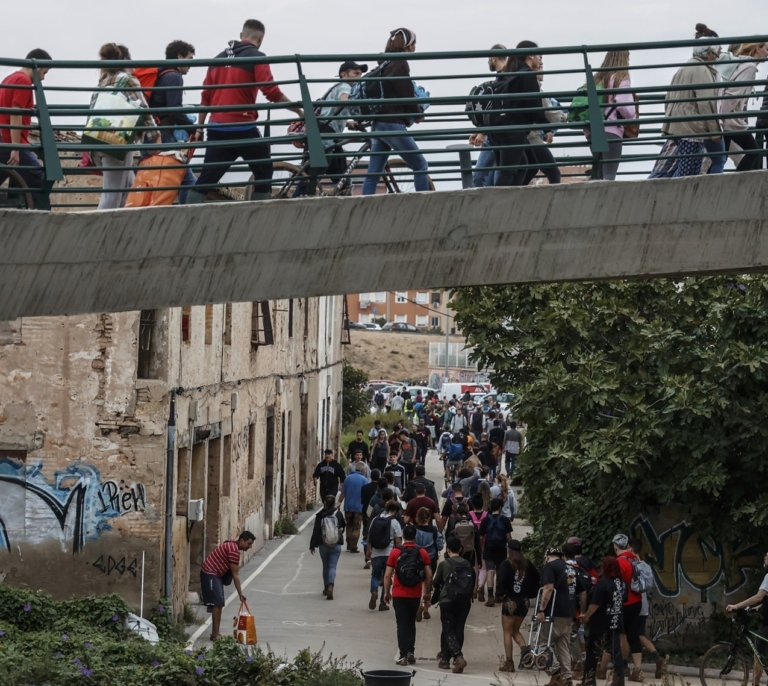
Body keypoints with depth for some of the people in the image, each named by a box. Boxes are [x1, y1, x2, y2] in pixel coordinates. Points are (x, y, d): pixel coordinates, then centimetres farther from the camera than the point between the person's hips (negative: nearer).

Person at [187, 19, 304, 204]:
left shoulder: (219, 58, 15)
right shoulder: (256, 58, -3)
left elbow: (206, 97, 15)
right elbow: (272, 92, -12)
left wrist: (199, 126, 22)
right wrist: (299, 111, -3)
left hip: (217, 128, 6)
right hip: (242, 128, -5)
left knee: (207, 178, 6)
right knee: (263, 173, 9)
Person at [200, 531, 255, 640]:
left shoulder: (232, 544, 9)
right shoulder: (234, 550, -22)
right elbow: (235, 575, -20)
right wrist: (240, 594, -16)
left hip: (215, 574, 10)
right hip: (210, 574, -10)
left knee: (219, 603, 10)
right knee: (217, 603, -14)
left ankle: (216, 632, 13)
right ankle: (215, 634, -15)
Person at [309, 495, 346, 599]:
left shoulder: (320, 516, -6)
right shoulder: (338, 514, -5)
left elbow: (316, 531, -5)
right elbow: (343, 528, 10)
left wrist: (312, 545, 1)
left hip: (323, 545, 1)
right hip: (336, 545, -1)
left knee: (325, 566, 18)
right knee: (332, 566, -2)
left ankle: (326, 588, 27)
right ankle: (330, 586, -24)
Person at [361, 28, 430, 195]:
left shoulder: (385, 64, 17)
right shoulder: (400, 63, -9)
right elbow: (407, 94, -11)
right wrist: (418, 114, 5)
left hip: (379, 124, 9)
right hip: (393, 124, -9)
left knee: (373, 174, 4)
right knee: (420, 166, -1)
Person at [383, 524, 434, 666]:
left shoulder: (395, 552, -5)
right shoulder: (422, 553, -2)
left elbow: (387, 575, -6)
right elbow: (429, 575, -3)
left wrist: (387, 592, 5)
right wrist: (427, 592, 9)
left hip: (399, 594, -2)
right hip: (415, 595, 2)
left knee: (402, 624, 3)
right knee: (411, 622, 18)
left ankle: (403, 655, -3)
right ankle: (410, 652, 9)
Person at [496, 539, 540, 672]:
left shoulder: (506, 565, -12)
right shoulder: (528, 565, 3)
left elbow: (501, 582, -21)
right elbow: (536, 580, 4)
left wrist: (500, 595, -5)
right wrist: (530, 595, 8)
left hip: (510, 601, -5)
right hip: (524, 601, 5)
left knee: (507, 632, 6)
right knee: (516, 631, 20)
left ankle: (509, 663, 4)